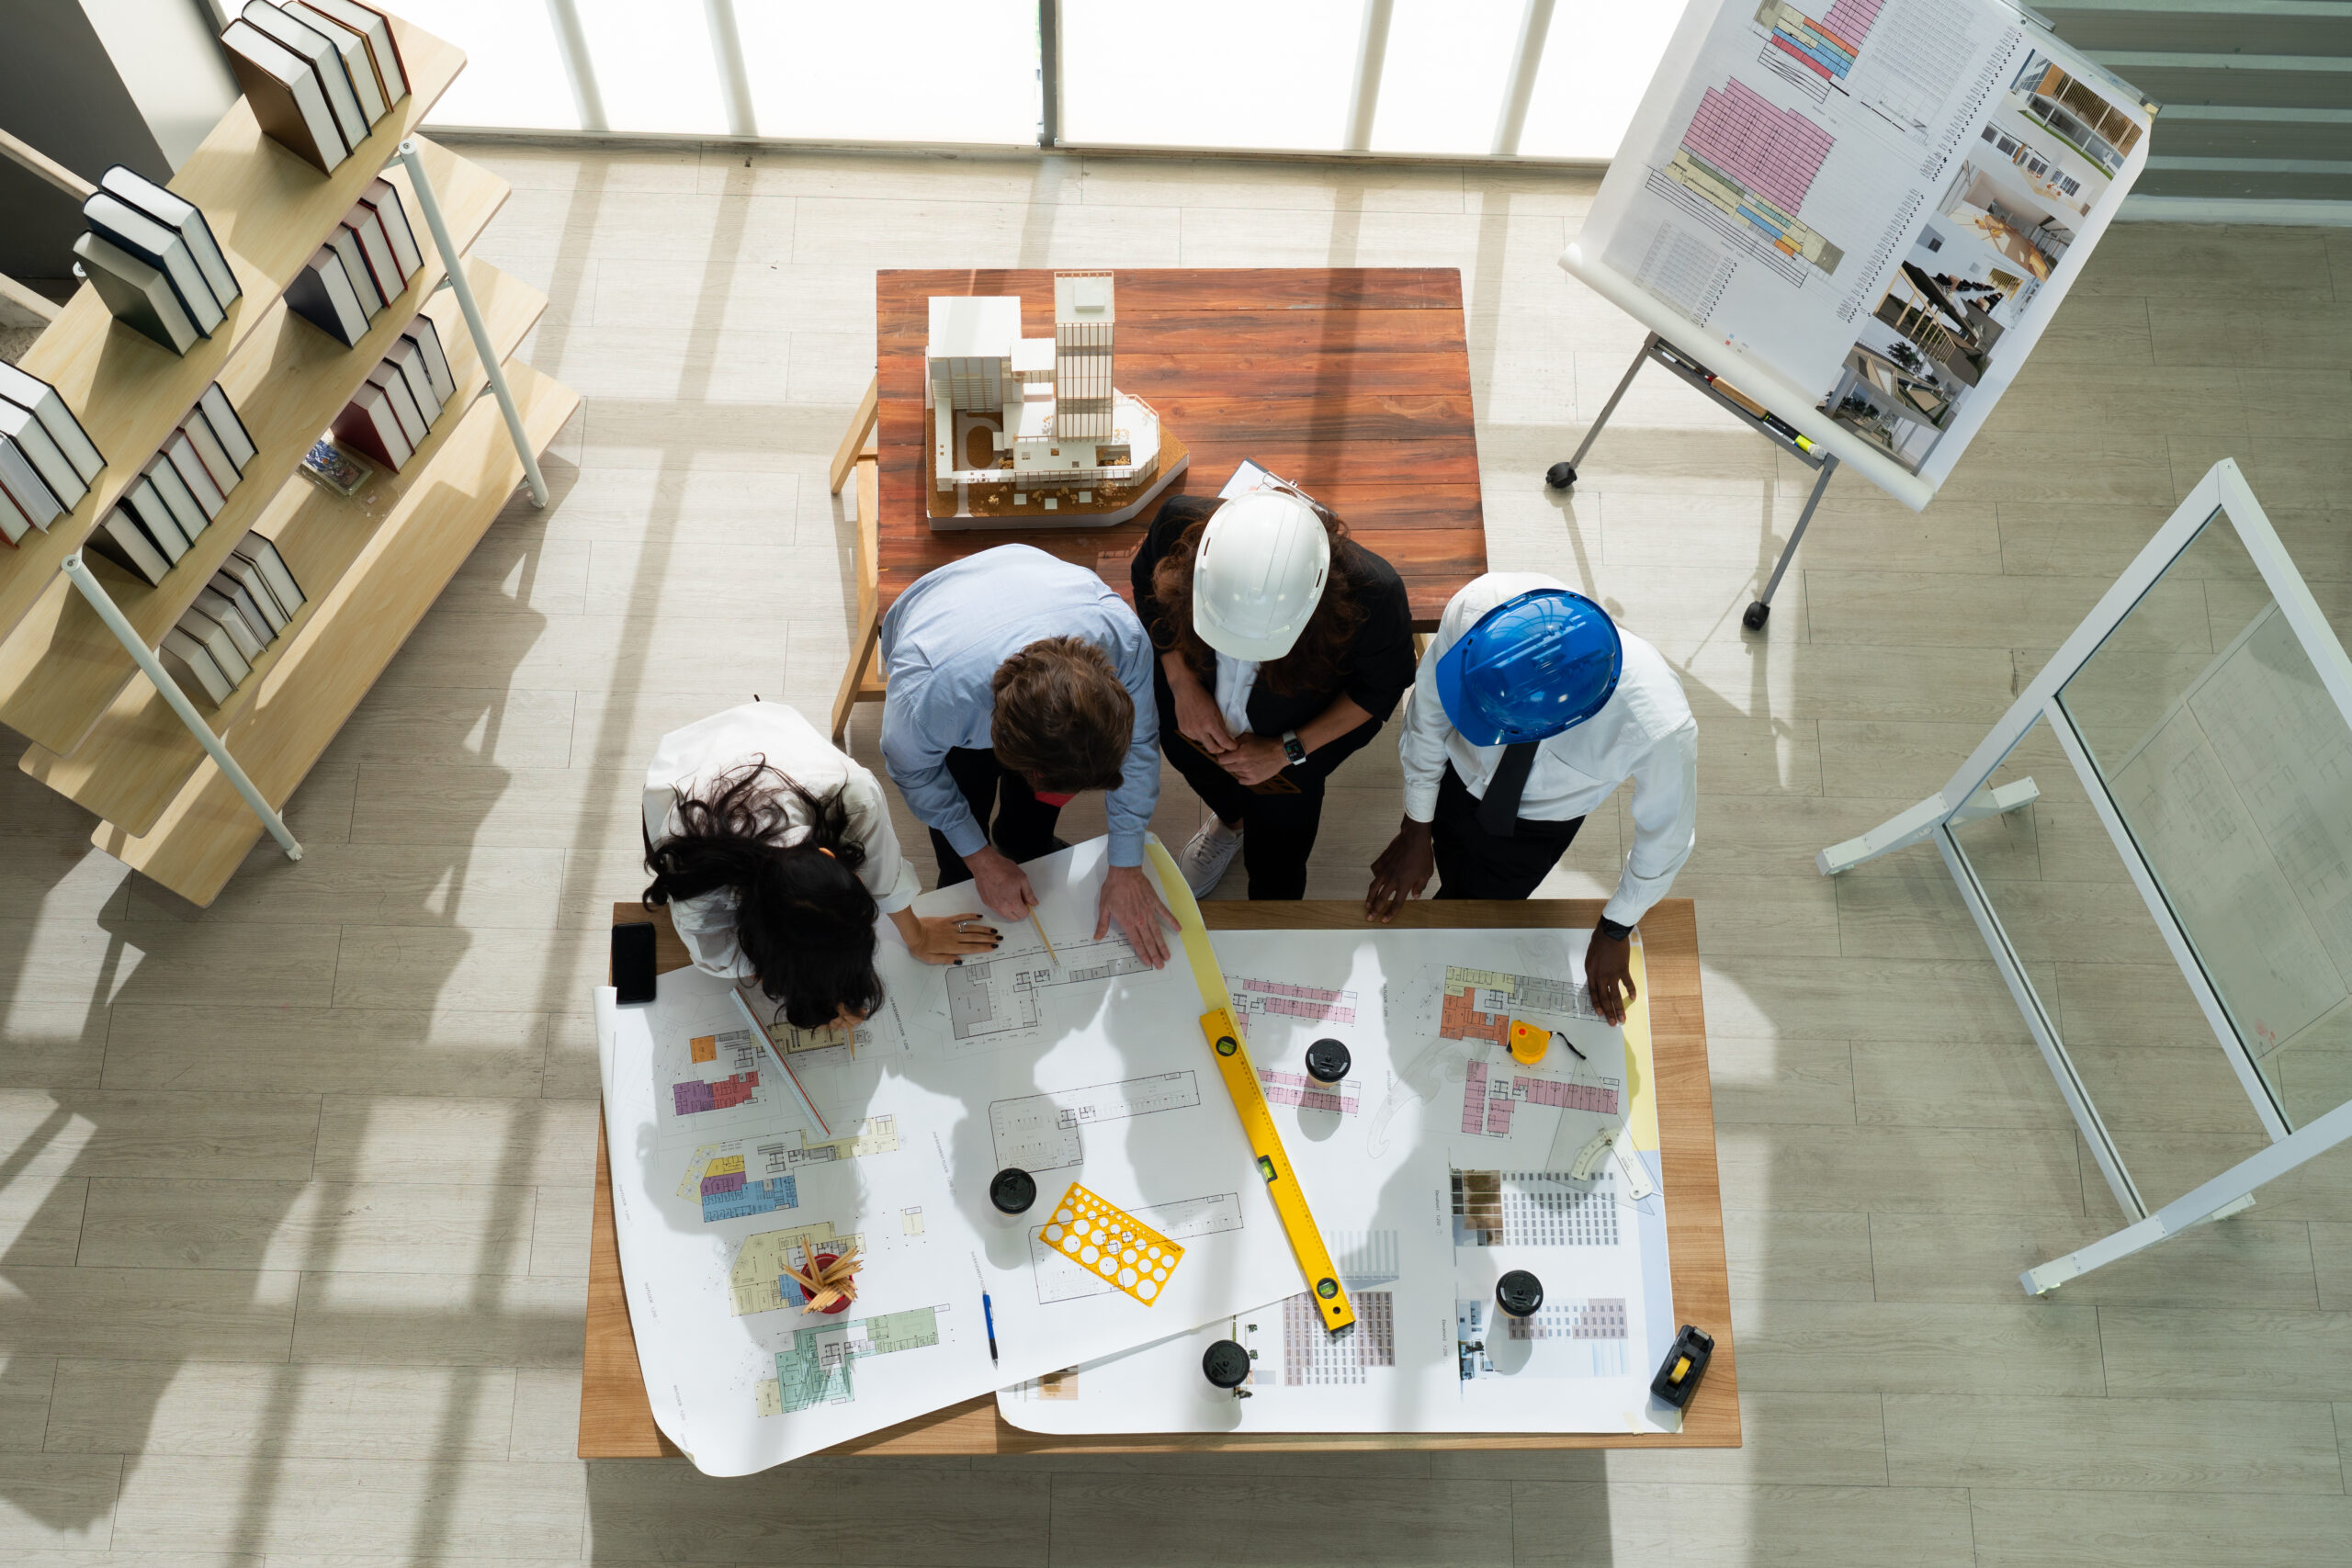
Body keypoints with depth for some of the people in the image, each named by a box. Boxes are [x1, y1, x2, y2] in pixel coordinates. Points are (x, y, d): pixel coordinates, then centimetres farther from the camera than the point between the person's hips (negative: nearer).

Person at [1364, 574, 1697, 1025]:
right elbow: (1427, 710, -18)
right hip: (1456, 780, 1)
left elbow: (1665, 835, -20)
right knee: (1455, 884, 25)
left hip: (1536, 827, -1)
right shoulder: (1478, 606, -41)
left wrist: (1615, 931, -4)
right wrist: (1416, 829, -5)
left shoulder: (1659, 727, -45)